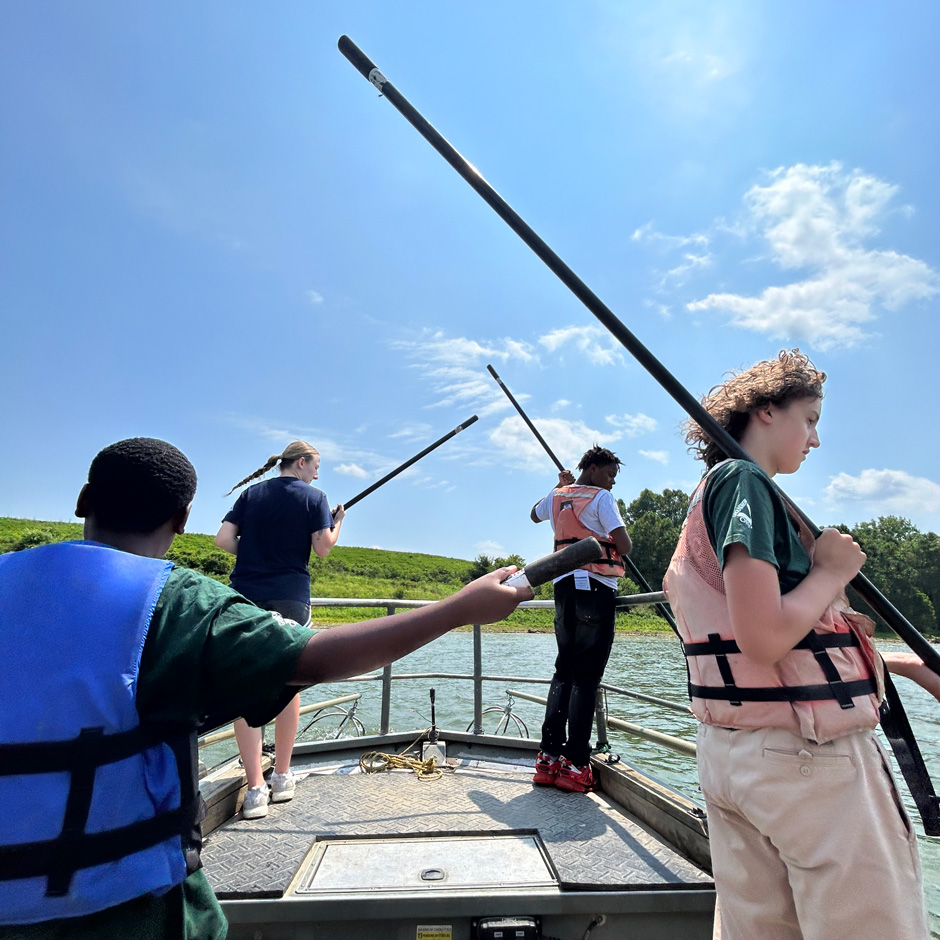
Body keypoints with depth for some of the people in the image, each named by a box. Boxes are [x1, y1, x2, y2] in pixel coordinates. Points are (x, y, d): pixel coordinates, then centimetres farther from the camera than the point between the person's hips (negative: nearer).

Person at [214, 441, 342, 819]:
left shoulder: (251, 493, 11)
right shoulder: (313, 497, 1)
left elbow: (224, 539, 3)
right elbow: (323, 547, -6)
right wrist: (338, 521, 11)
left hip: (245, 596, 2)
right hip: (290, 597, -2)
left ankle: (255, 788, 2)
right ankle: (282, 778, 21)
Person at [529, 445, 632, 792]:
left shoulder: (557, 496, 13)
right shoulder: (601, 498, -6)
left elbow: (535, 514, 35)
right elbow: (624, 547, -13)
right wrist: (615, 549, 9)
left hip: (564, 587, 7)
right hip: (596, 588, -6)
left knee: (564, 670, 12)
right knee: (586, 677, -4)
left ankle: (548, 758, 12)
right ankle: (574, 765, -1)